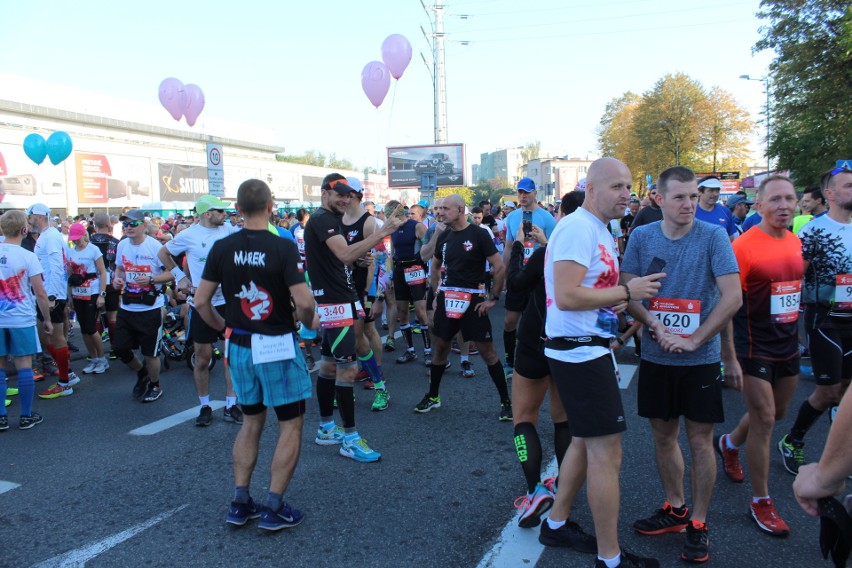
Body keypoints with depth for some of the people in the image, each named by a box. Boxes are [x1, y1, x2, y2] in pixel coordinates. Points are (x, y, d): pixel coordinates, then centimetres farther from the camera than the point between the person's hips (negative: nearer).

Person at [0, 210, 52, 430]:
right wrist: (47, 319, 1)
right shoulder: (27, 256, -11)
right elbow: (40, 294, -10)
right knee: (24, 366, 4)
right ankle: (26, 416, 12)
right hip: (22, 319, -3)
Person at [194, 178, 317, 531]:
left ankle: (240, 503, 23)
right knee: (291, 424, 9)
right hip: (278, 346, -5)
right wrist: (309, 321, -2)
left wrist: (223, 327, 15)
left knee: (252, 421, 20)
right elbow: (304, 302, -22)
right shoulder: (283, 247, -16)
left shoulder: (222, 247, -2)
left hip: (240, 345, 5)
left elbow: (201, 301, 0)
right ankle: (274, 508, 12)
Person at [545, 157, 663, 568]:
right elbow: (566, 296, -26)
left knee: (584, 440, 20)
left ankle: (557, 522, 35)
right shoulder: (578, 227, -18)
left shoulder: (597, 229, 14)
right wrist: (626, 292, -17)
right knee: (607, 452, -3)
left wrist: (617, 297, 6)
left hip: (586, 351, 11)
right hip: (581, 353, -11)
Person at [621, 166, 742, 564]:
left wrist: (695, 340, -16)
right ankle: (674, 509, 33)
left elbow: (733, 297, -14)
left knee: (700, 441, 6)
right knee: (663, 435, 13)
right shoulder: (642, 237, -1)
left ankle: (698, 524, 21)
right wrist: (658, 329, -15)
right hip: (656, 357, 3)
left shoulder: (713, 237, -8)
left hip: (701, 359, -3)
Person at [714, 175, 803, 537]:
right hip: (755, 348, -7)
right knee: (764, 419, -3)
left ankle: (729, 444, 46)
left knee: (778, 412, 19)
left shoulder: (795, 242, 5)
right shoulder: (744, 246, -17)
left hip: (788, 345, 7)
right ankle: (761, 501, 12)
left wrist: (795, 333, 18)